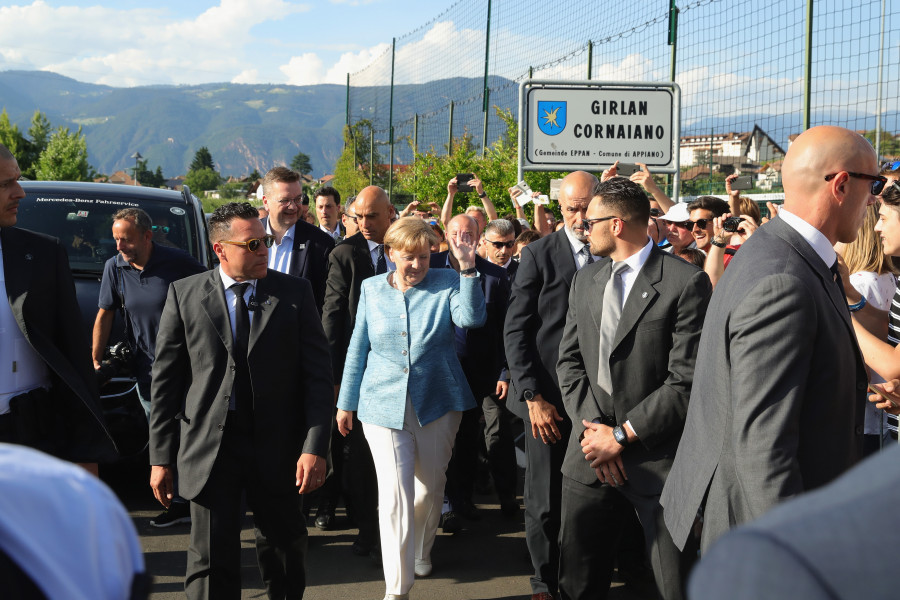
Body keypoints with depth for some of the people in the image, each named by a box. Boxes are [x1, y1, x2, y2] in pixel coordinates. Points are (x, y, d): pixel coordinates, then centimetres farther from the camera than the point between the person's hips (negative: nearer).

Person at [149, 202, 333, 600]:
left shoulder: (294, 292, 0)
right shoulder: (184, 294, 1)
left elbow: (318, 373, -2)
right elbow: (165, 379, 3)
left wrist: (315, 447, -11)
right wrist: (161, 457, 0)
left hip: (277, 448, 1)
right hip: (209, 447, -1)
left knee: (284, 552, 15)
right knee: (211, 565, 2)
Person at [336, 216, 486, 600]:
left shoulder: (448, 283, -1)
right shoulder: (372, 288, 5)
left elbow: (471, 318, -20)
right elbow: (357, 349, 11)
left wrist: (467, 268, -28)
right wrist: (346, 403, 13)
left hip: (438, 403, 1)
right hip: (384, 405, 0)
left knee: (431, 486, 15)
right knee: (394, 495, -9)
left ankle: (421, 551, 43)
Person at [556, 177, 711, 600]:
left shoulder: (686, 283, -11)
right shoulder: (584, 280, 11)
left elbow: (686, 382, -15)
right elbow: (569, 361, 9)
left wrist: (622, 436, -13)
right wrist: (592, 427, -6)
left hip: (656, 458, -5)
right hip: (590, 454, 6)